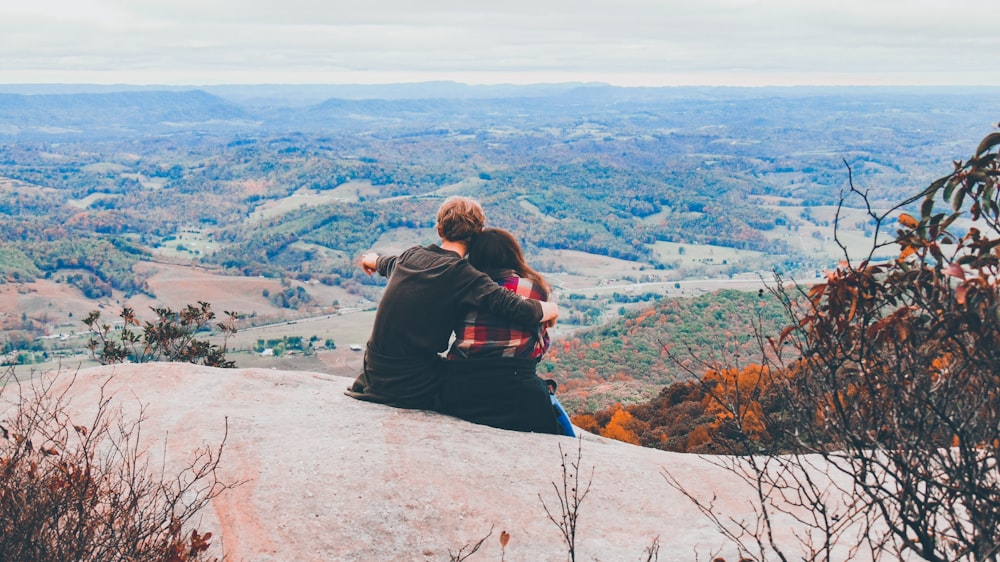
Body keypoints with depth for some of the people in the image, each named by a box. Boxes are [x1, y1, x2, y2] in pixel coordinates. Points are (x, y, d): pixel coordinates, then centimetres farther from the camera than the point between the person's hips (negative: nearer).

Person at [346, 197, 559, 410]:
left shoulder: (411, 256, 4)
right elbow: (523, 312, -23)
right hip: (415, 392, -6)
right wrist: (550, 308, 0)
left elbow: (389, 264, 30)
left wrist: (373, 260, 54)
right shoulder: (464, 275, -15)